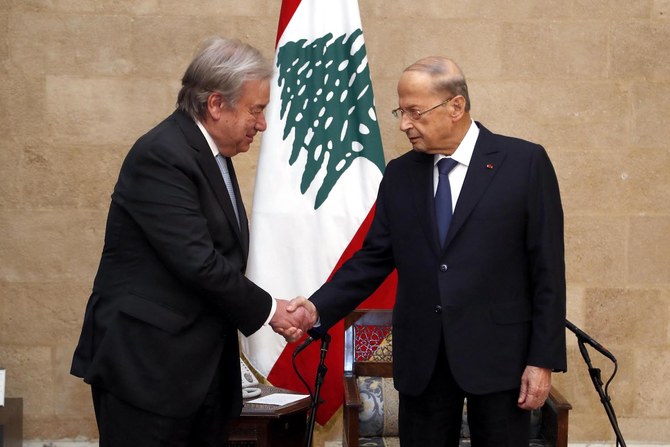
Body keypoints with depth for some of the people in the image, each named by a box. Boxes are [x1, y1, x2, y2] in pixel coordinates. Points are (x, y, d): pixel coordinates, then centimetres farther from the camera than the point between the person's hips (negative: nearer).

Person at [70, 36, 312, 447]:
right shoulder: (161, 156, -17)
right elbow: (198, 262, -22)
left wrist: (266, 310, 1)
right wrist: (267, 309, -10)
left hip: (202, 365, 9)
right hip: (146, 366, -9)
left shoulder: (210, 153, 12)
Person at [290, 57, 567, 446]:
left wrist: (543, 360, -8)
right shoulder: (399, 175, 8)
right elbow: (374, 259, 9)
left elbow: (547, 267, -5)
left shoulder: (525, 163, -5)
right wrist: (318, 308, -6)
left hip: (498, 352, -3)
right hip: (421, 357, 3)